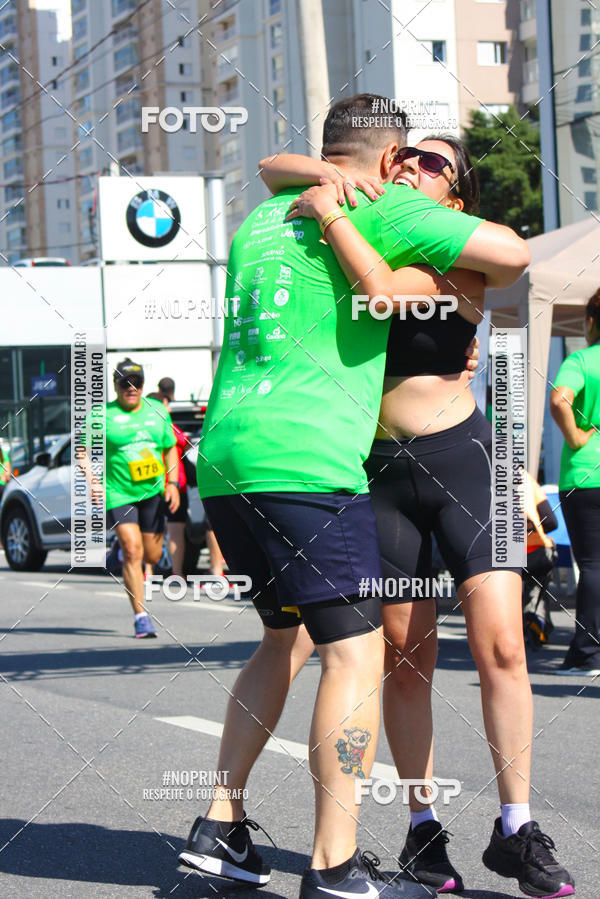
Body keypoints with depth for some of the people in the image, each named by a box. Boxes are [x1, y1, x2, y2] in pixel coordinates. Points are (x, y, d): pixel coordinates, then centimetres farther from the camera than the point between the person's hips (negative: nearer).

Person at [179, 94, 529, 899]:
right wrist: (472, 287, 15)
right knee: (356, 650, -5)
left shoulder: (261, 219, 22)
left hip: (224, 459, 8)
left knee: (289, 638, 21)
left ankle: (221, 825, 20)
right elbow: (513, 253, -6)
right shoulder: (381, 208, -1)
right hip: (303, 460, -8)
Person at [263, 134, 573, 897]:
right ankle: (422, 830, 11)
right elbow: (271, 169, 6)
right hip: (379, 470, 3)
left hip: (462, 460, -3)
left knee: (499, 644, -11)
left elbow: (387, 293, -26)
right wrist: (328, 173, -13)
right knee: (405, 655, 2)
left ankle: (515, 830, -2)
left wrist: (331, 212, -22)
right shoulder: (363, 236, 7)